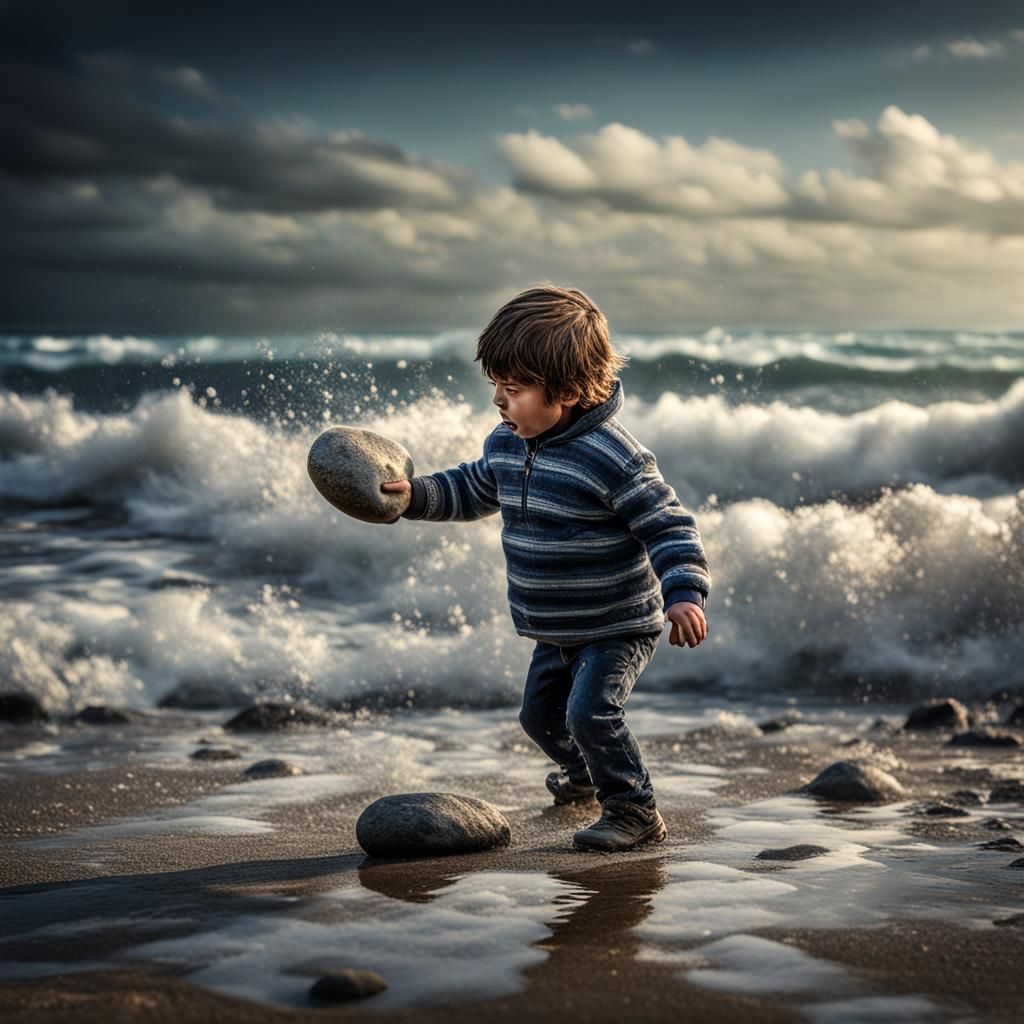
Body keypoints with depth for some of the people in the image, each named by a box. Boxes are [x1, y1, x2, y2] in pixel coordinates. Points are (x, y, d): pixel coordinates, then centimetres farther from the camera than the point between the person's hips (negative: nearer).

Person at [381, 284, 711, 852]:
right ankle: (584, 773, 52)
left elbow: (669, 527, -22)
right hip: (555, 632, 8)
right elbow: (474, 490, 18)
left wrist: (683, 594, -34)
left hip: (619, 627, -8)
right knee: (540, 713, 22)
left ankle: (633, 809, -1)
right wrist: (415, 495, 5)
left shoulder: (613, 457, -26)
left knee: (590, 711, -22)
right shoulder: (505, 444, -3)